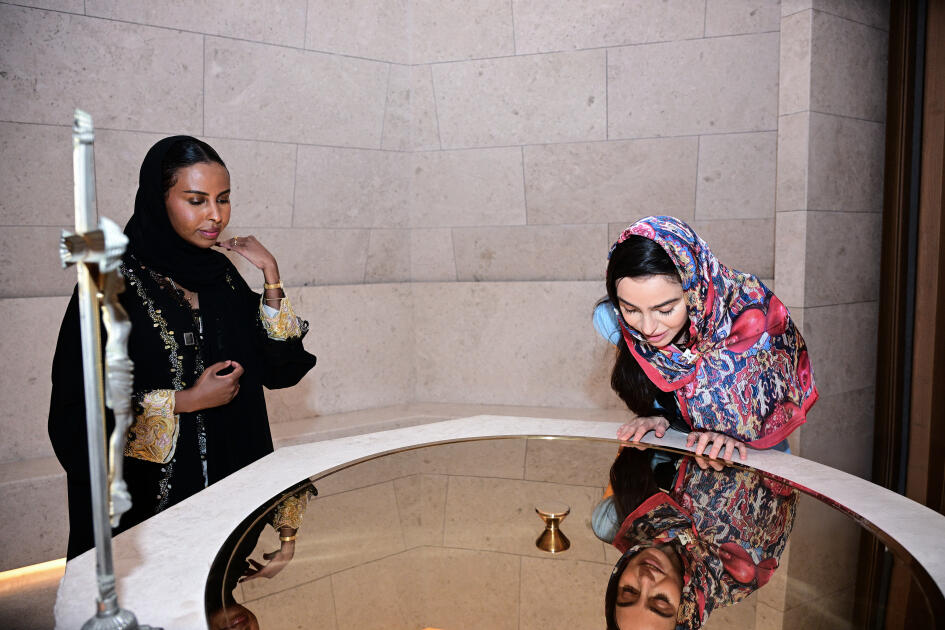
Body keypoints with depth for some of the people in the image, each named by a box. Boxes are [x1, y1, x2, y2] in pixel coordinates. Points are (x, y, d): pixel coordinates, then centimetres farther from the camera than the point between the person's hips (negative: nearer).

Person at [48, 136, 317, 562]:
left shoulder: (220, 273, 3)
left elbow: (280, 370, 0)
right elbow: (78, 407, -14)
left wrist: (270, 277, -7)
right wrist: (188, 401, -16)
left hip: (228, 473, 5)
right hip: (145, 493, -5)